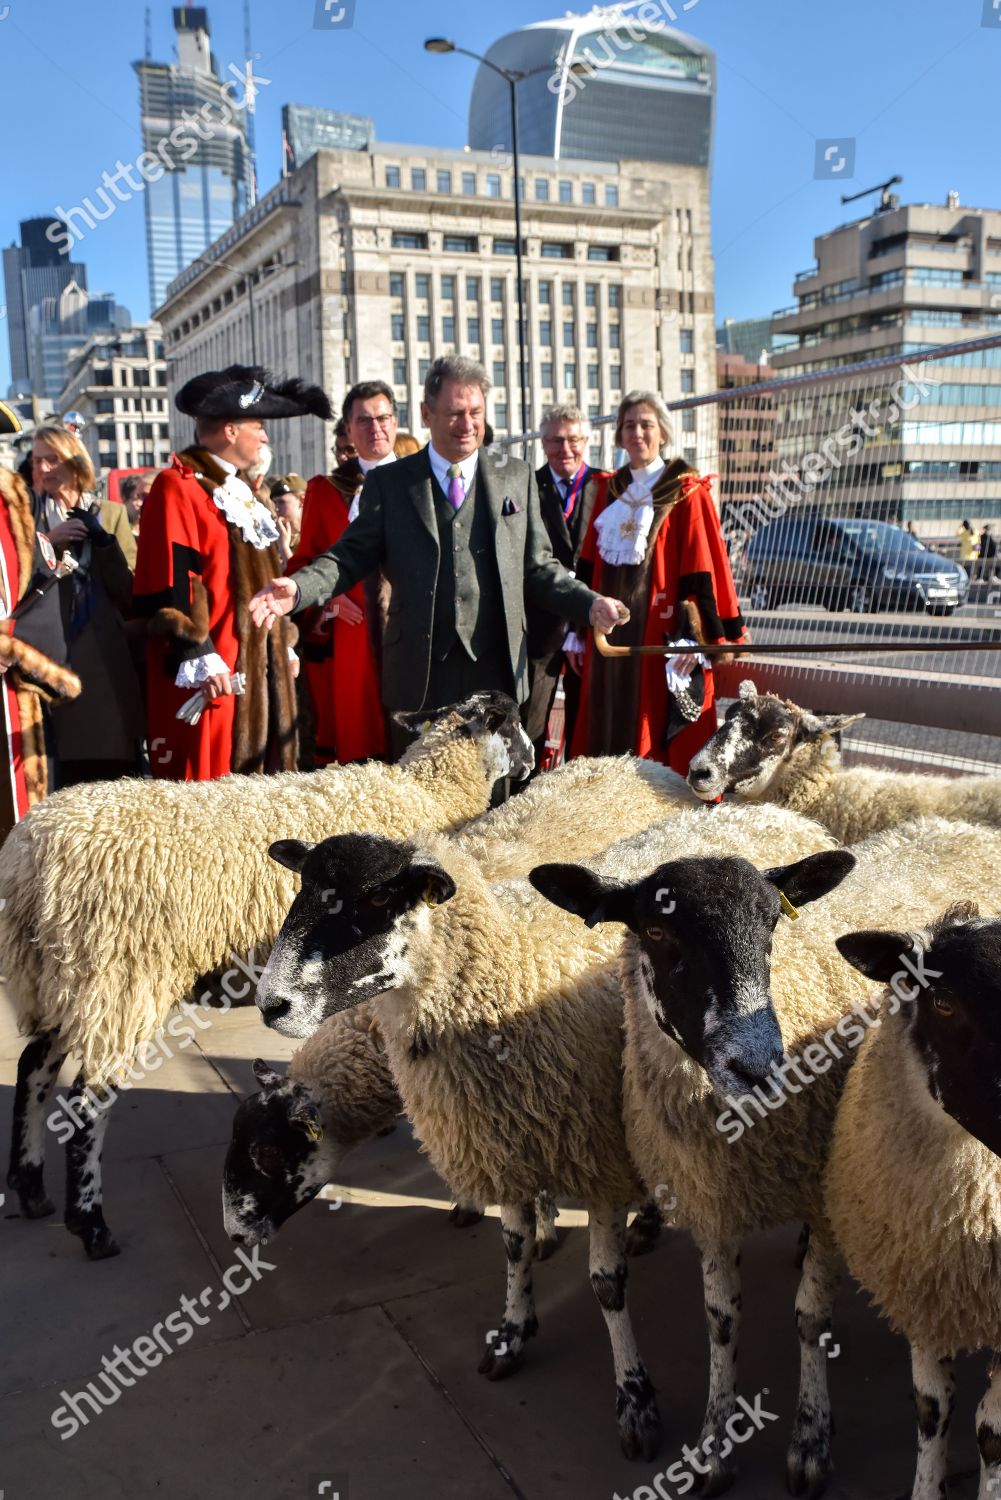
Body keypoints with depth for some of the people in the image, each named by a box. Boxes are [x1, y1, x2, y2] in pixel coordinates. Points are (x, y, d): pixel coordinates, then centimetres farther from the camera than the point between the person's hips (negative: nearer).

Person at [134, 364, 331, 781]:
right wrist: (201, 659, -22)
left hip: (259, 673, 9)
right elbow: (168, 586, -18)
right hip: (211, 677, -9)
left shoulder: (238, 490, 19)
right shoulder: (177, 488, -10)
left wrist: (285, 647, 20)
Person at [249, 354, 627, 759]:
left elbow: (538, 567, 13)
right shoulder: (388, 482, 8)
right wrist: (297, 588, -15)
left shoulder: (516, 477, 11)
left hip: (497, 670, 1)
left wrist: (590, 604, -3)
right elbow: (354, 554, 3)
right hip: (419, 676, -1)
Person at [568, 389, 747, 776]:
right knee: (609, 734, 9)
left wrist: (695, 638, -18)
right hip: (610, 635, 5)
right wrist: (579, 629, 8)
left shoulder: (686, 494, -3)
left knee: (663, 744, -2)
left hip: (661, 636, -5)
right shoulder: (610, 492, 12)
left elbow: (702, 569, -9)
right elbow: (588, 568, 12)